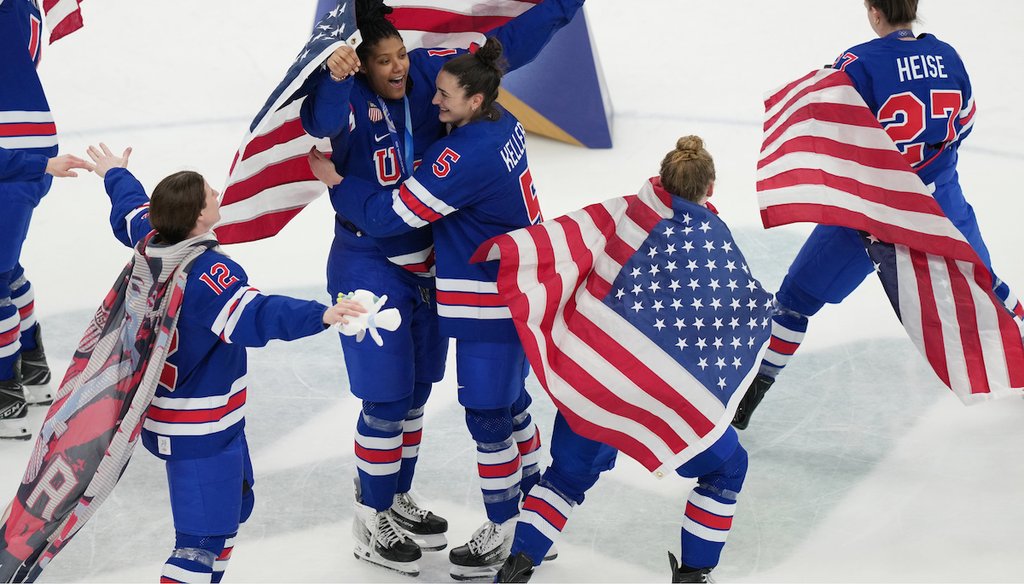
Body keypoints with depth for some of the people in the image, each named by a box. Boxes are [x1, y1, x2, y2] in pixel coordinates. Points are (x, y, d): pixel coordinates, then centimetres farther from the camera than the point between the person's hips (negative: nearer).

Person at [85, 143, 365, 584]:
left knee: (234, 503, 27)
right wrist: (320, 315, -55)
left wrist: (115, 175, 43)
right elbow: (256, 316, -43)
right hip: (201, 432, -10)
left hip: (164, 411, 10)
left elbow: (132, 210, 22)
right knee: (204, 538, -8)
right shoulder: (209, 274, -28)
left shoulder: (152, 242, 0)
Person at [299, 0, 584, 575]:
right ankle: (371, 520, 17)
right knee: (387, 399, -1)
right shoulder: (350, 100, -20)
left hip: (429, 263, 6)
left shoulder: (428, 73, -6)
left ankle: (398, 500, 37)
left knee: (416, 390, 18)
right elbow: (323, 120, -43)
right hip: (369, 269, -6)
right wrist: (333, 76, -62)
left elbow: (504, 47, 0)